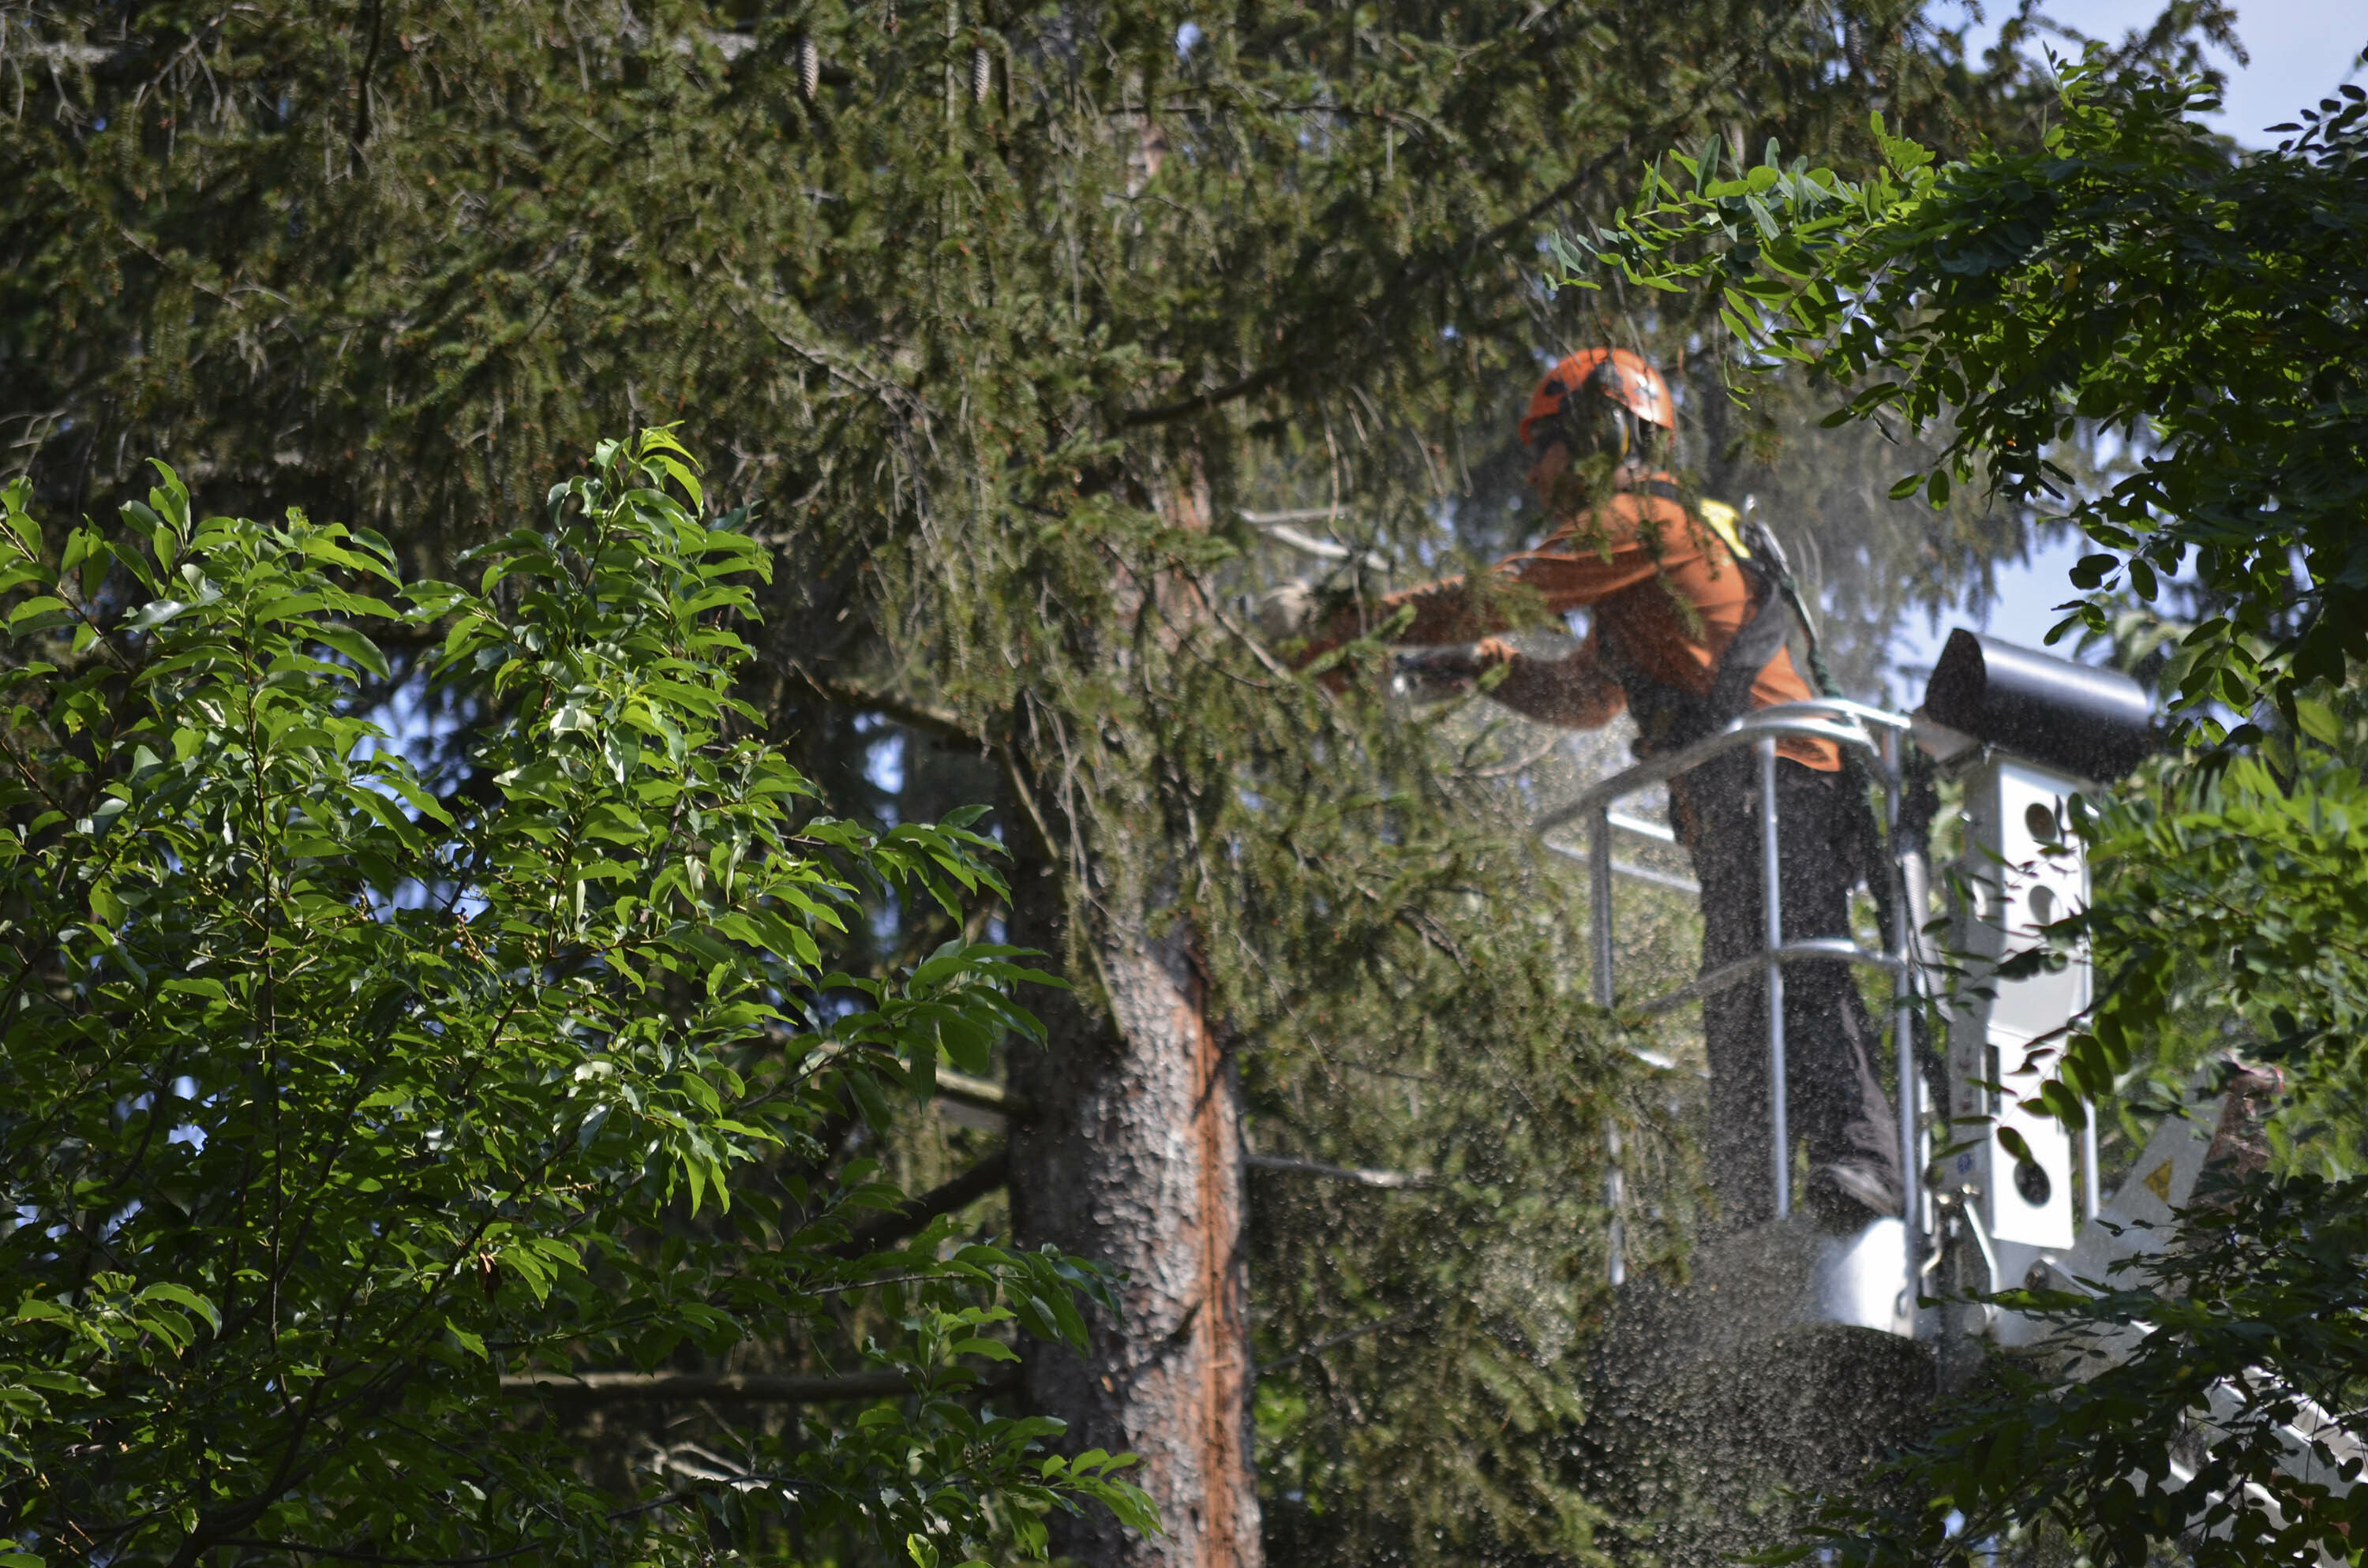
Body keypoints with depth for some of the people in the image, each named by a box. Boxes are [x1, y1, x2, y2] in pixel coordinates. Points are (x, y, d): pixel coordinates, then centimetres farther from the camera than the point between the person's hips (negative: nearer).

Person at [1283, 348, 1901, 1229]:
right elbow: (1588, 697, 36)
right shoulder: (1652, 546, 30)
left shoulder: (1638, 516, -3)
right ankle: (1748, 1213, 5)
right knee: (1737, 1016, 7)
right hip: (1733, 807, 11)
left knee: (1795, 966, -25)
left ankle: (1859, 1155, -38)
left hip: (1777, 784, -11)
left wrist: (1361, 625, 2)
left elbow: (1504, 592, -8)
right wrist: (1491, 666, 19)